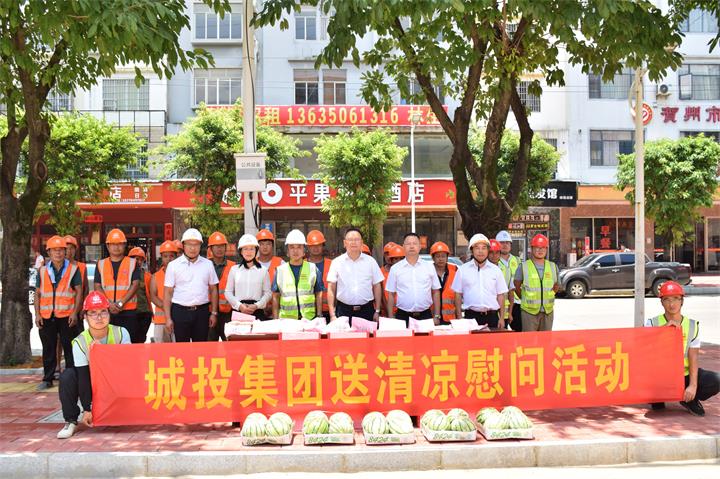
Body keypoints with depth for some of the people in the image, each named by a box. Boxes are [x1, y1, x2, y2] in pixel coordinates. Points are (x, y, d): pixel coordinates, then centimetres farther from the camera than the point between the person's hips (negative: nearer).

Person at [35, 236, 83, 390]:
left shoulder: (73, 269, 2)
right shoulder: (43, 271, 11)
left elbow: (79, 291, 0)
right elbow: (38, 293, 11)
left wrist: (75, 312, -8)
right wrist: (37, 314, 2)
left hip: (66, 315, -3)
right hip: (46, 316, 3)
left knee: (69, 348, 1)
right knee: (48, 348, 9)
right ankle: (47, 378, 17)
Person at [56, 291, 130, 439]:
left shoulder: (121, 333, -15)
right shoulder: (80, 342, -17)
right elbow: (83, 377, -20)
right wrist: (87, 409, -22)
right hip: (92, 386, 0)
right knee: (67, 376, -25)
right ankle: (70, 421, -12)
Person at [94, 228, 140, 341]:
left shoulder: (132, 263, 7)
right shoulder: (101, 264, 13)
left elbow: (135, 285, -2)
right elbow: (97, 287, 5)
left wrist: (121, 303, -14)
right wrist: (109, 304, -10)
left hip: (128, 311, -2)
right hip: (106, 311, 2)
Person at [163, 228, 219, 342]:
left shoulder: (208, 264, 7)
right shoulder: (173, 265, 1)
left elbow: (213, 290, 10)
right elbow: (168, 293, 1)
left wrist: (214, 313, 5)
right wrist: (168, 318, -4)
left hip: (202, 311, 2)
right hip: (180, 311, -1)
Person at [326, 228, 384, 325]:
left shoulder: (370, 261, 6)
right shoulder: (337, 262, 3)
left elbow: (377, 286, 9)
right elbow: (331, 289, 2)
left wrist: (377, 311, 5)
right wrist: (332, 314, -3)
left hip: (366, 310, 1)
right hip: (343, 310, -1)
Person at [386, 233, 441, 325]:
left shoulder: (429, 267, 7)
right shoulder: (395, 268, 4)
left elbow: (436, 292, 9)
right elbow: (391, 295, 6)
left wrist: (437, 316, 5)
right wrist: (391, 318, 2)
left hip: (425, 315, 1)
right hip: (403, 316, -1)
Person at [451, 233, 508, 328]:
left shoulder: (496, 270, 8)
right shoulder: (462, 270, 5)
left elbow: (501, 295, 9)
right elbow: (458, 295, 7)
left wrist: (502, 318, 4)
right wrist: (459, 317, 2)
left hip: (491, 316, 1)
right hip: (471, 316, -1)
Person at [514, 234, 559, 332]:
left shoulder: (553, 267, 9)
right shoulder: (523, 267, -3)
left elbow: (556, 285, 20)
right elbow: (516, 287, 5)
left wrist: (548, 297, 10)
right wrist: (526, 299, 7)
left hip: (548, 311, 4)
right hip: (529, 311, -4)